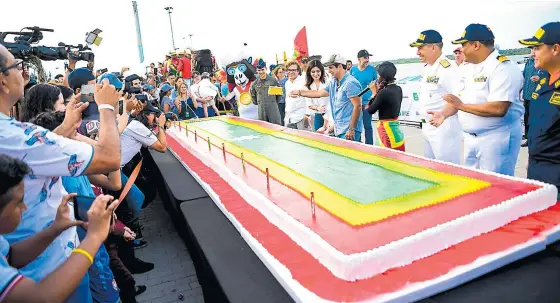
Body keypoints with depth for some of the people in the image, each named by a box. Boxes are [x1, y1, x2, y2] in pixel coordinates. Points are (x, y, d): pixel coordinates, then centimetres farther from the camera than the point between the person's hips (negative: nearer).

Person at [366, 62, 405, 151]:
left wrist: (374, 93, -2)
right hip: (395, 126, 9)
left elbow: (370, 110, -11)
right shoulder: (398, 89, 5)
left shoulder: (384, 92, -20)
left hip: (387, 128, -9)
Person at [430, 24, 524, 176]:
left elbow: (498, 109, -27)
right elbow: (463, 97, 16)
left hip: (496, 139, -8)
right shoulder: (473, 68, 11)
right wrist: (444, 114, -2)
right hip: (471, 138, 9)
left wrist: (461, 105, -20)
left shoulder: (503, 68, -17)